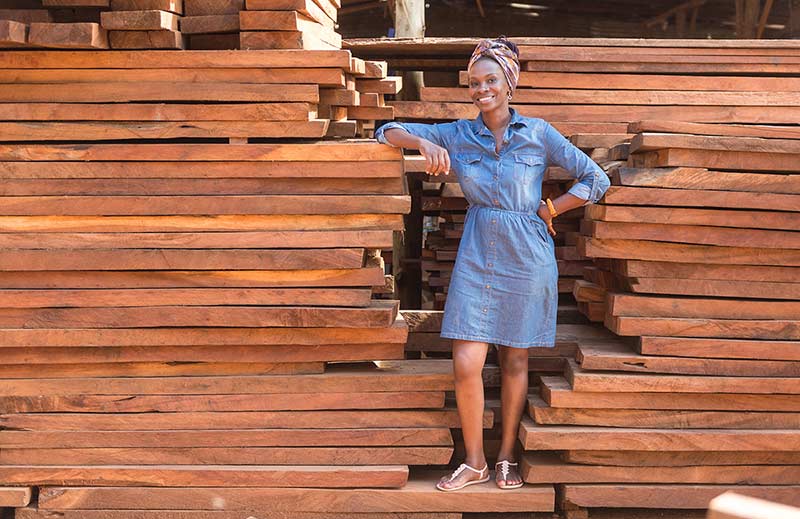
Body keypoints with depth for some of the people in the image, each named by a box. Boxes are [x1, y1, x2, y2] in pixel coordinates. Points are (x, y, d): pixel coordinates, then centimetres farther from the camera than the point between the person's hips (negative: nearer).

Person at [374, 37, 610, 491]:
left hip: (526, 257, -1)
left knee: (515, 360, 8)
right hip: (477, 255, 1)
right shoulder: (458, 135, 4)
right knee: (466, 364, -6)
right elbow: (388, 132, 6)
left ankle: (507, 458, 22)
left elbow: (596, 180, -2)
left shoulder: (538, 134, -2)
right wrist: (423, 142, -13)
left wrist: (547, 210, -3)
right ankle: (474, 462, 11)